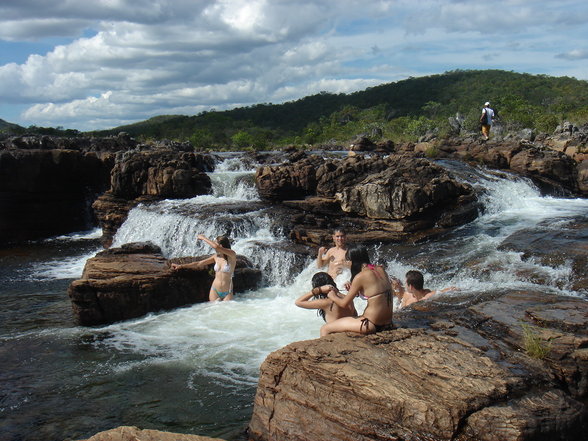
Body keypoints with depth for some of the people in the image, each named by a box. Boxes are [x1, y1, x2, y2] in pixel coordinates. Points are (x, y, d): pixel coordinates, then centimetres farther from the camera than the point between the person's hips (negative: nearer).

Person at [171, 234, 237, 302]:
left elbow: (216, 247, -27)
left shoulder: (232, 255, -12)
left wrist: (203, 238, -14)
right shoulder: (216, 257, 4)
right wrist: (181, 266, 11)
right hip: (214, 291, 4)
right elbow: (199, 264, 11)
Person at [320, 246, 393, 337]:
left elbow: (344, 304, -9)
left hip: (372, 324, -8)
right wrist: (352, 289, 18)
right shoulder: (380, 270, 5)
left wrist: (332, 296, 11)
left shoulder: (360, 277, -16)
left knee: (324, 329, 1)